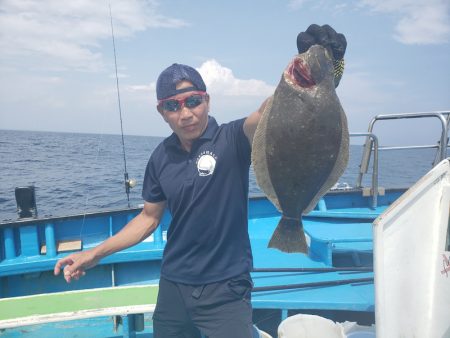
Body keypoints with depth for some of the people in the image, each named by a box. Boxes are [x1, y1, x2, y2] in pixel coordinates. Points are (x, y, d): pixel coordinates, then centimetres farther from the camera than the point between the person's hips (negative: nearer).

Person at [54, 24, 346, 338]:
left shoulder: (231, 140, -13)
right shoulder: (161, 157, -1)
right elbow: (150, 218, 9)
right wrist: (95, 254, 7)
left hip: (226, 290, -4)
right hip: (173, 287, 4)